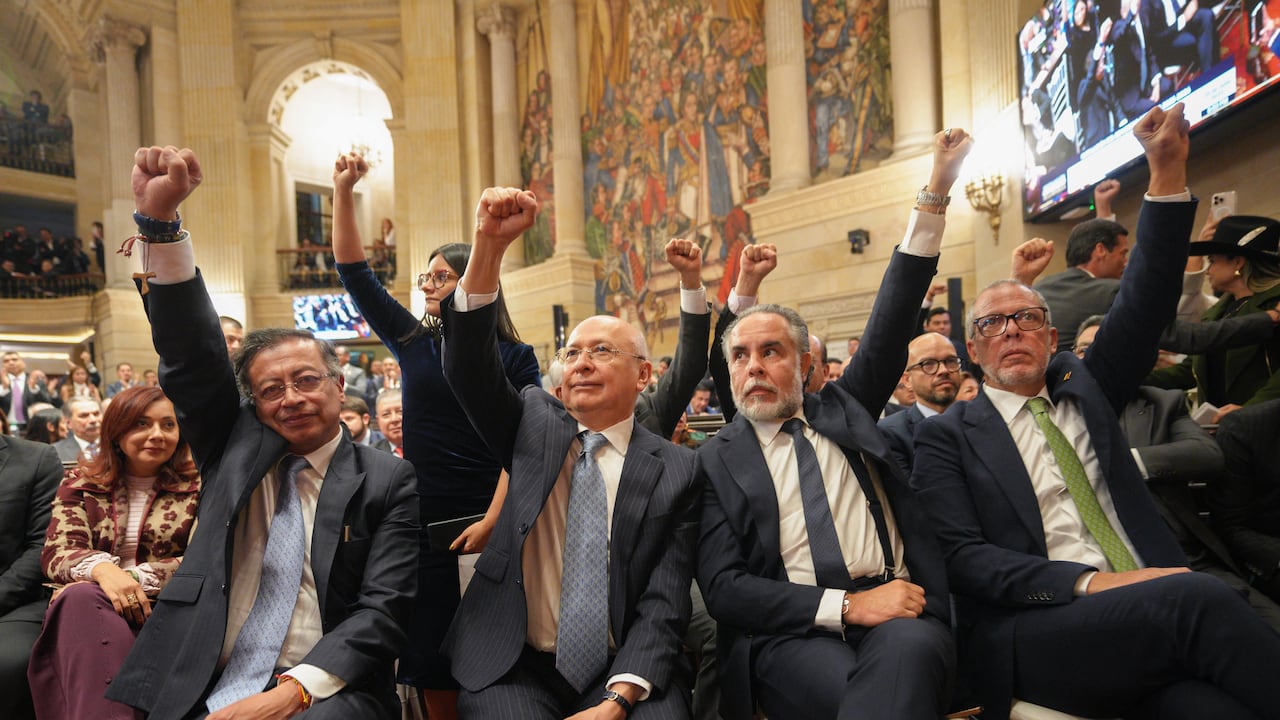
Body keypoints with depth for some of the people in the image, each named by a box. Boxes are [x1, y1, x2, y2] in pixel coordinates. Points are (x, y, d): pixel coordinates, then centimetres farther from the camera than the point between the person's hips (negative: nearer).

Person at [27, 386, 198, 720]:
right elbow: (57, 553, -1)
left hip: (164, 609, -2)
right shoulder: (80, 482, 13)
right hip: (82, 607, 2)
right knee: (82, 596, -33)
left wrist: (134, 577, -19)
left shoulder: (198, 488, 7)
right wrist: (101, 569, -25)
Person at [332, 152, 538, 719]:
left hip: (488, 520, -3)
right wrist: (343, 190, -1)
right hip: (422, 519, 3)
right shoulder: (412, 342, 7)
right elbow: (353, 272, 5)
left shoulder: (515, 357, -1)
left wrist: (492, 521, -15)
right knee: (431, 658, 9)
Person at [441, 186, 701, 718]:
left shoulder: (674, 471, 0)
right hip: (514, 668, 2)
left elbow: (663, 607, -4)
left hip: (624, 673, -1)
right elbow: (468, 366, -10)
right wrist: (489, 244, -22)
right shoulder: (533, 425, 6)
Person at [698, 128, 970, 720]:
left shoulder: (841, 411, 16)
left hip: (899, 612, 3)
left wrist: (936, 191, 5)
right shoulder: (717, 459, 8)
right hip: (791, 631, -2)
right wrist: (846, 604, -12)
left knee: (906, 650, -33)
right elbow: (723, 587, -2)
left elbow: (894, 315, 10)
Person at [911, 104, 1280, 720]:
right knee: (1199, 598, -30)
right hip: (1029, 631, -4)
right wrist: (1087, 583, -18)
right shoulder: (947, 436, 7)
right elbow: (963, 557, -5)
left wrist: (1168, 171, 3)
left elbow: (1144, 306, 10)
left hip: (1154, 609, 4)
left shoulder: (1082, 390, 20)